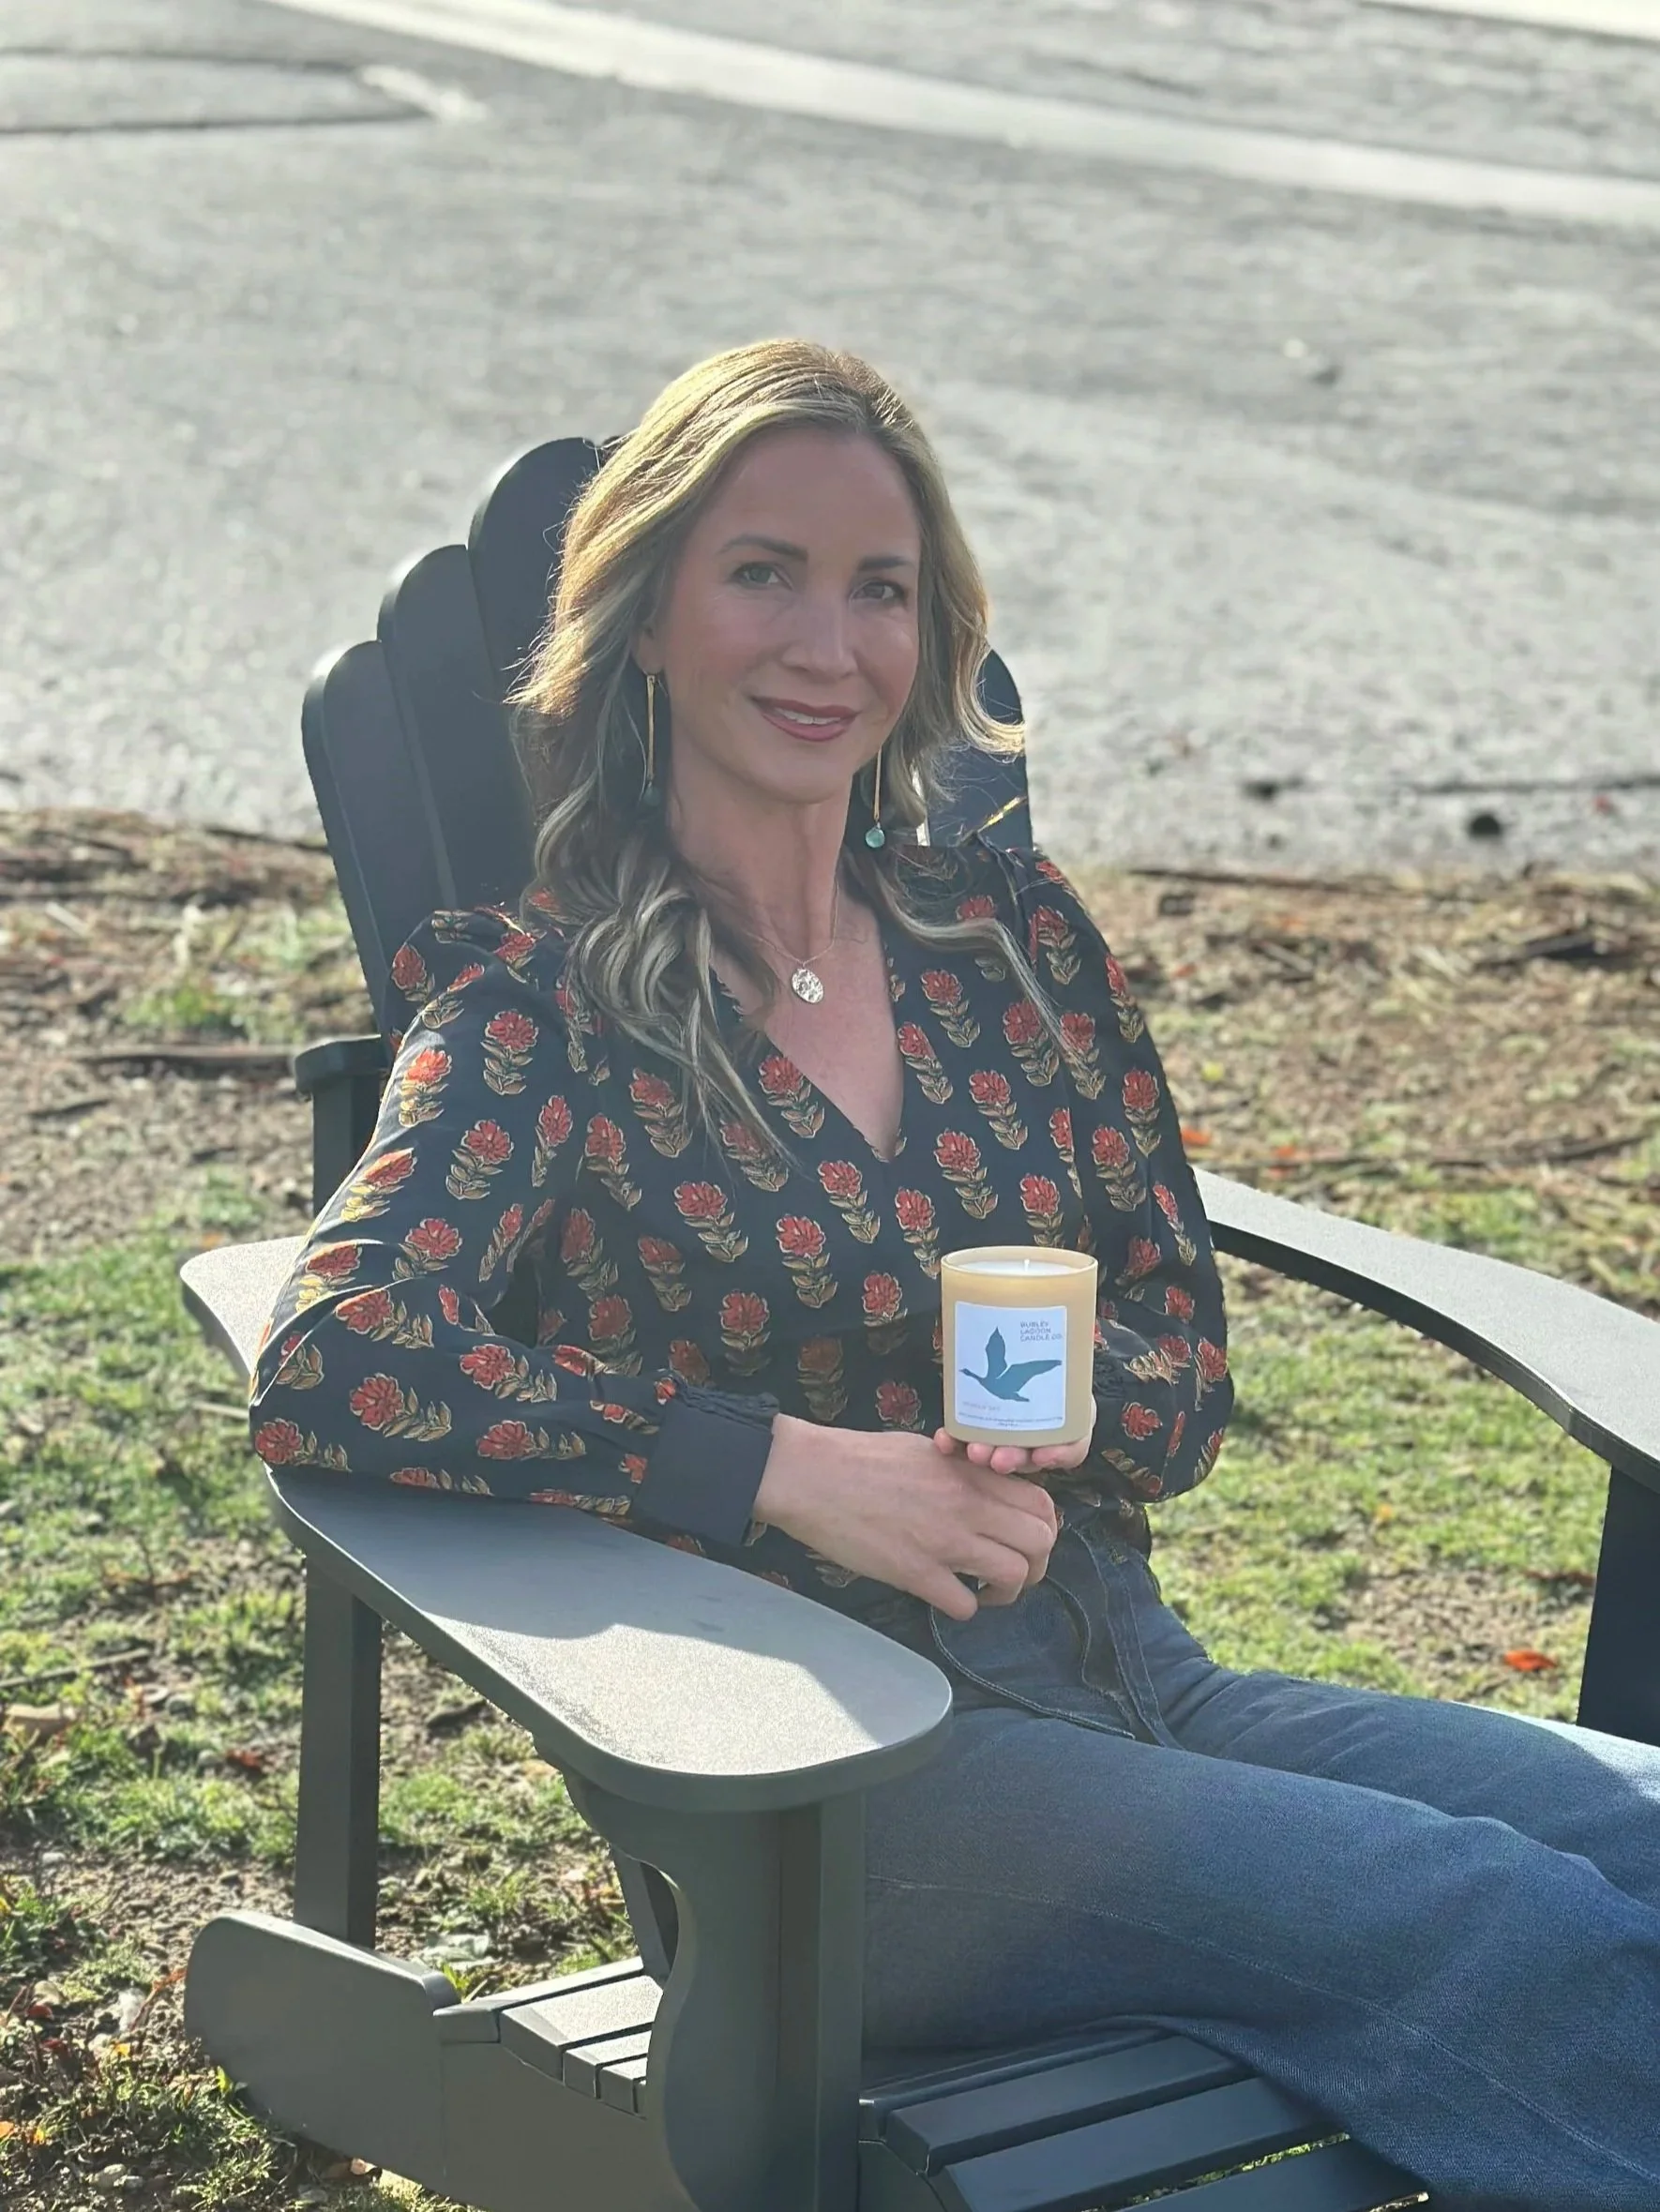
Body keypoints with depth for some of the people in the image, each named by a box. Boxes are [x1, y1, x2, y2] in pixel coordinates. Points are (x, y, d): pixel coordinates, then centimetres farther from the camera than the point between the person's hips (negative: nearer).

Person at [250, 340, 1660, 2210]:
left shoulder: (1012, 931, 13)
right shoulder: (539, 998, -1)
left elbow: (1189, 1378, 15)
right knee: (1507, 1926, -26)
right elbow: (326, 1366, -18)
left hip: (1131, 1680, 6)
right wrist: (795, 1466, -20)